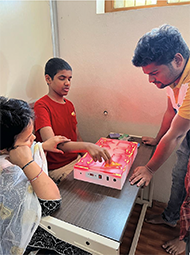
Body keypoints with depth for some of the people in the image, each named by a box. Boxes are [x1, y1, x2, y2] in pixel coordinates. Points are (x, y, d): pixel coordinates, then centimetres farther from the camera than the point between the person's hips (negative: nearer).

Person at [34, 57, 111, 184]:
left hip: (77, 159, 7)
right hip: (58, 168, -7)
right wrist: (87, 146, -42)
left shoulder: (69, 105, 10)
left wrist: (89, 153, -2)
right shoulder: (41, 106, -15)